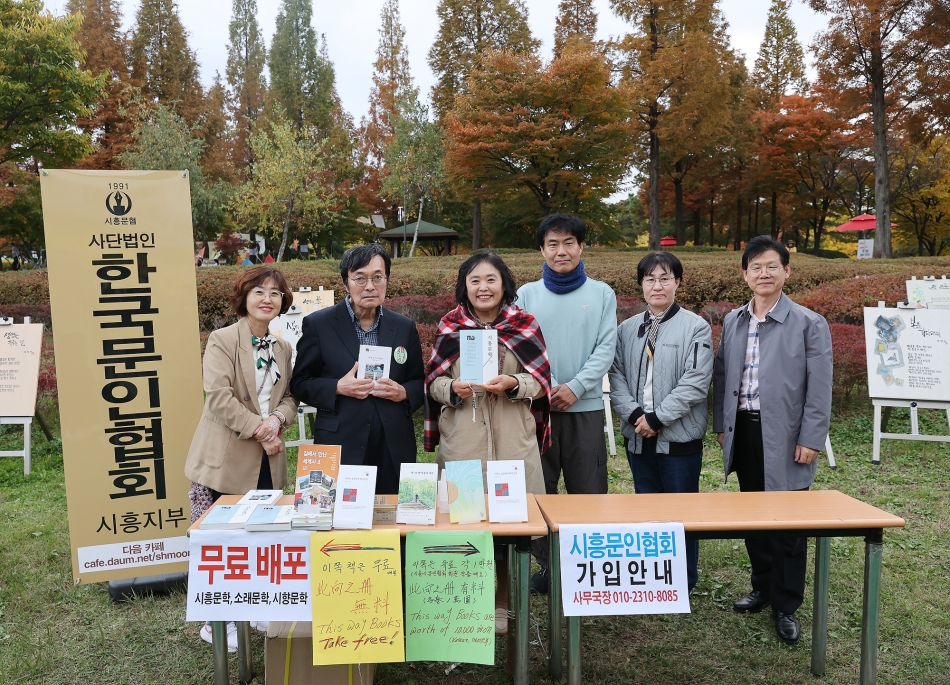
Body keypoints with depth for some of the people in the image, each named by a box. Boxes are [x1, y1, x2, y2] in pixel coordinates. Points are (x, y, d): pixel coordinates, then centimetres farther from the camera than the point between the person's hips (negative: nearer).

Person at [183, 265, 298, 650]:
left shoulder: (283, 348, 13)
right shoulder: (222, 340, -7)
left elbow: (289, 396, 12)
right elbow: (219, 397, -16)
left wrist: (277, 420, -10)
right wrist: (258, 429, -18)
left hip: (267, 460, 6)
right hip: (227, 457, -6)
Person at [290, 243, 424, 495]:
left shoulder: (405, 327, 8)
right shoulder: (318, 324, 1)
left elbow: (419, 382, 14)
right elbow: (300, 383, 3)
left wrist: (403, 393, -9)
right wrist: (337, 387, -14)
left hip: (394, 449, 2)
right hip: (339, 447, -2)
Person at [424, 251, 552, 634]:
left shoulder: (525, 325, 4)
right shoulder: (449, 327, 5)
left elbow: (542, 382, 4)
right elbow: (433, 382, 8)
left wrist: (512, 383, -15)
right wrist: (453, 388, -13)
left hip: (513, 441, 0)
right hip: (461, 440, 0)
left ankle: (502, 605, 22)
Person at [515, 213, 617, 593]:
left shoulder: (602, 293, 7)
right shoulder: (527, 294, 8)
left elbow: (606, 348, 0)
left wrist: (575, 387, -12)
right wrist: (545, 388, -13)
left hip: (586, 406, 0)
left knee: (589, 489, 4)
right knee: (538, 488, 6)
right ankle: (545, 564, 19)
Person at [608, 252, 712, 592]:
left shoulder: (696, 327, -4)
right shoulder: (627, 329, 9)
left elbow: (695, 383, -12)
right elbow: (616, 376, 5)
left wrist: (656, 417, -15)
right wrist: (634, 414, -10)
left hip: (680, 437, -4)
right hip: (638, 437, 4)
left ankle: (684, 585, 23)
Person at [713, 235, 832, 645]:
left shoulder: (809, 324, -5)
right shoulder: (733, 322, 9)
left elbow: (820, 388, -7)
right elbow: (721, 376, 13)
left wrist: (810, 440, -12)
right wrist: (721, 424, 10)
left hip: (784, 436, -4)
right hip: (744, 431, 5)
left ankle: (786, 606, 18)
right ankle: (763, 587, 32)